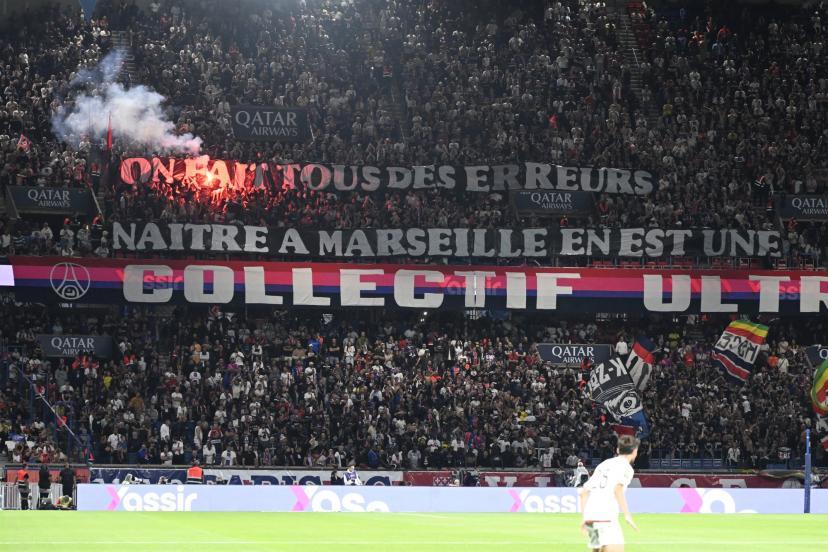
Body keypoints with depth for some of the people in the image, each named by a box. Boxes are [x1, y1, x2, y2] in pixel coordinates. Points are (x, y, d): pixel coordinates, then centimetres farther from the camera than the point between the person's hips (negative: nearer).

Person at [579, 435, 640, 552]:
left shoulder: (603, 464, 25)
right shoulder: (626, 466, 3)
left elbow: (583, 492, 24)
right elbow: (617, 489, -16)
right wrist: (627, 515, -17)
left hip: (589, 516, 8)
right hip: (606, 516, -8)